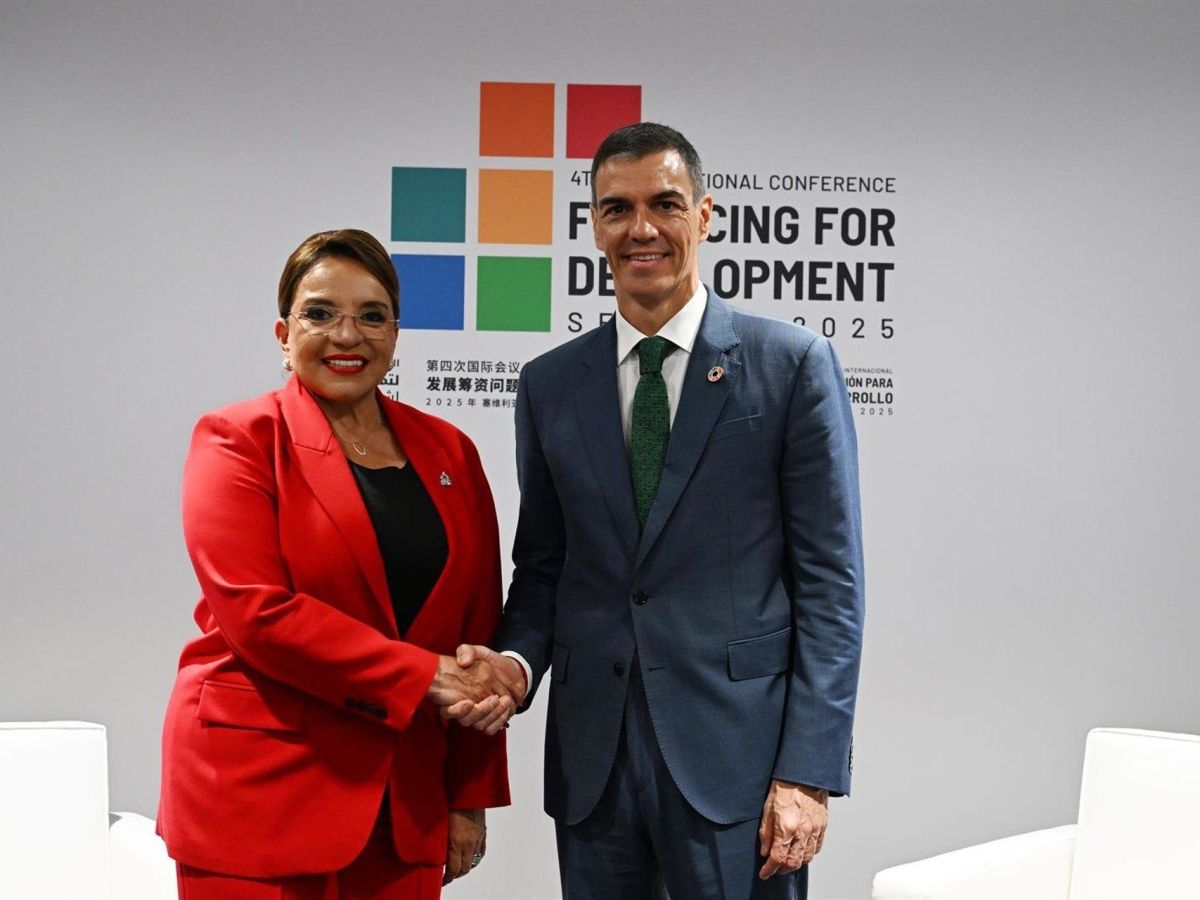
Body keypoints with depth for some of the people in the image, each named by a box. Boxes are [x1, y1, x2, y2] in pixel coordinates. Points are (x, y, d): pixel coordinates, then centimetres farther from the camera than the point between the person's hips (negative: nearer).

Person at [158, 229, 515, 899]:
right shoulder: (237, 441, -3)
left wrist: (471, 797, 6)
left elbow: (479, 631, 9)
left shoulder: (449, 452, 9)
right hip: (261, 793, -4)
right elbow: (256, 611, -14)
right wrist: (423, 678, -16)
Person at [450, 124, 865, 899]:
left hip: (736, 755, -3)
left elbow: (830, 577, -5)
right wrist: (517, 661, -7)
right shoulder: (550, 385, 9)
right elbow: (542, 567, 14)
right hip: (591, 760, 4)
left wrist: (810, 772, -10)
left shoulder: (792, 363, -2)